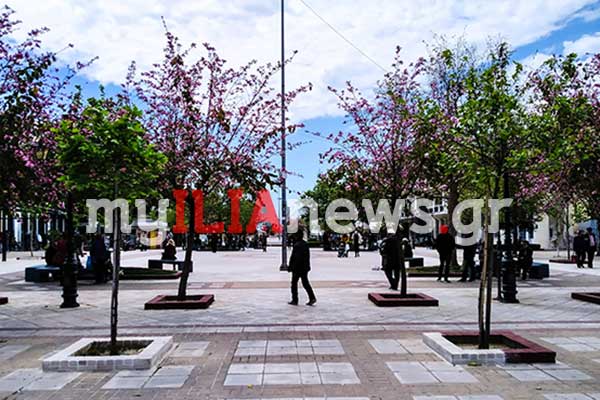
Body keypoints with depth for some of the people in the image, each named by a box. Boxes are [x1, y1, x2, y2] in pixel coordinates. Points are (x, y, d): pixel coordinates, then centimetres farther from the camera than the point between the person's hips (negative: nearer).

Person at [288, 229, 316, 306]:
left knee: (294, 283, 4)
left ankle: (295, 300, 7)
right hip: (305, 267, 8)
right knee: (305, 283, 11)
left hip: (297, 268, -7)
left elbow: (293, 257, -18)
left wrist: (290, 266, -13)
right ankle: (312, 298, 2)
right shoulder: (306, 244, 9)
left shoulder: (296, 245, -16)